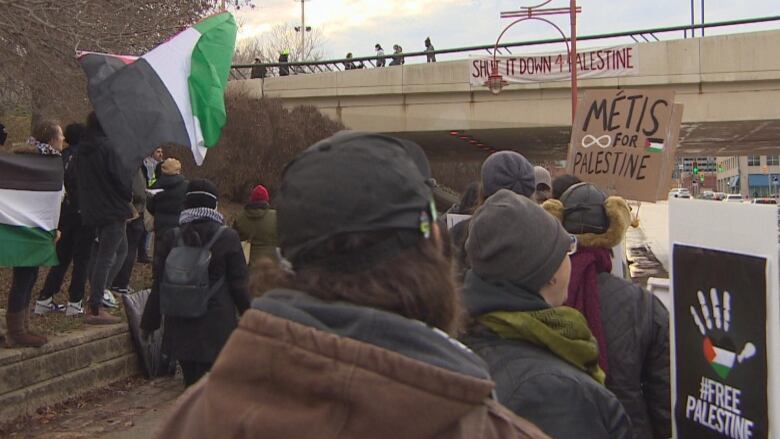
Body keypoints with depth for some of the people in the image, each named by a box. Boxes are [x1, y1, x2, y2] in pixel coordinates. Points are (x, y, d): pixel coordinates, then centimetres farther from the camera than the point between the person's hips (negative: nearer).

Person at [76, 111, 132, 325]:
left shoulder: (83, 149, 9)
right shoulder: (109, 147, -17)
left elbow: (80, 180, 17)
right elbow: (122, 179, -17)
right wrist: (128, 198, 1)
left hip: (92, 209, 9)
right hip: (113, 210, -9)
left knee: (121, 249, 22)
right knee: (106, 257, -5)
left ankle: (98, 292, 17)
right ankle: (95, 309, -3)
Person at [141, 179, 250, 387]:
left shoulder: (170, 238, 0)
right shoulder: (228, 238, -8)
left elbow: (159, 284, 4)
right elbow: (238, 284, -5)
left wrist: (149, 322, 13)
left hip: (179, 327, 3)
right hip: (215, 326, -3)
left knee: (190, 380, 15)